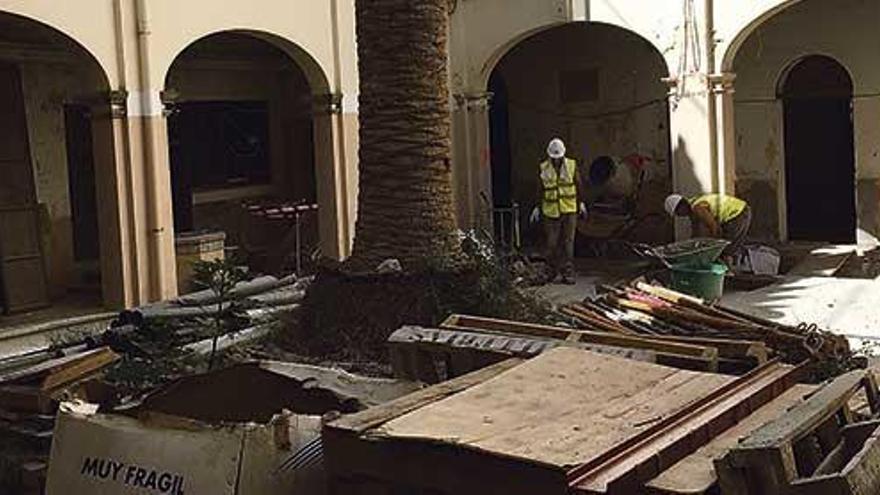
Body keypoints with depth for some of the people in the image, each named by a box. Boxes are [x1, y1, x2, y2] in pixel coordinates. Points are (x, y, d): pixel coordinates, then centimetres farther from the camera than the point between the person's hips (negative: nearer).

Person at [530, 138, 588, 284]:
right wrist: (537, 208, 6)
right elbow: (539, 190, 7)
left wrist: (580, 205, 13)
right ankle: (553, 269, 21)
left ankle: (567, 273, 7)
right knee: (550, 243, 1)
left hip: (569, 210, 0)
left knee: (568, 242, 2)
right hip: (550, 211, 0)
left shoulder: (572, 165, 2)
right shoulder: (543, 169, 0)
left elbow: (578, 186, 11)